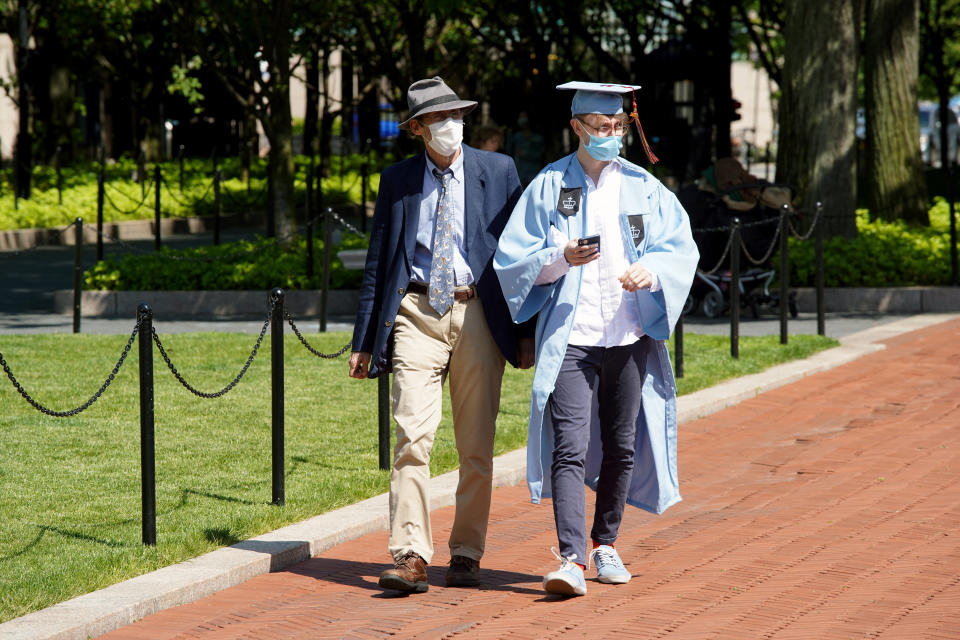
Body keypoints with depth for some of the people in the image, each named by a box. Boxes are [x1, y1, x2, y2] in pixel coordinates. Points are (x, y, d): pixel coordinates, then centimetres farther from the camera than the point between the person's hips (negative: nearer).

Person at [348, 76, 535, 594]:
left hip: (478, 315, 0)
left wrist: (527, 330, 2)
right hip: (417, 313, 0)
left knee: (476, 447, 4)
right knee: (413, 438, -11)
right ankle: (410, 557, -13)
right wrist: (364, 341, 7)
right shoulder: (397, 181, 10)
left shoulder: (497, 171, 7)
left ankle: (466, 555, 14)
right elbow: (377, 262, 12)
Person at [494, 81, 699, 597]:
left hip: (631, 336, 3)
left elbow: (681, 249, 6)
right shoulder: (548, 186, 4)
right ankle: (572, 559, -19)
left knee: (621, 446, 10)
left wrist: (651, 269, -15)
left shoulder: (643, 187, 10)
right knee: (570, 448, -13)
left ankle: (605, 544, 26)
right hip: (570, 336, -3)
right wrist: (561, 258, -17)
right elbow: (512, 259, 1)